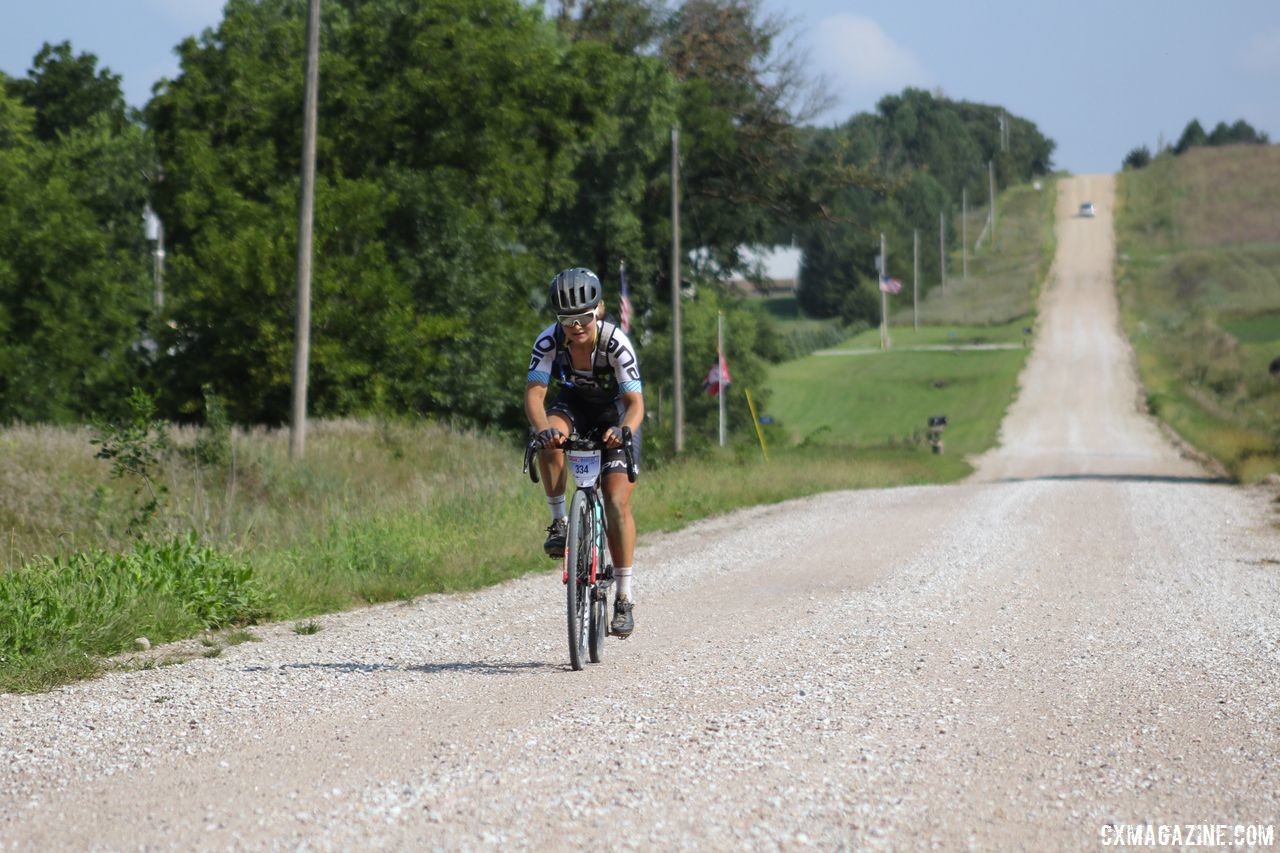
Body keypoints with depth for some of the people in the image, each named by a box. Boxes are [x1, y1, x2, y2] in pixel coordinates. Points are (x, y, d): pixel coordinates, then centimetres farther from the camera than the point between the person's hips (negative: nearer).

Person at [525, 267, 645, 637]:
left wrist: (624, 430, -55)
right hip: (573, 406, 2)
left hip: (614, 412, -2)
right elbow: (534, 392, -31)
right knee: (550, 437, -35)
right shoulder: (549, 340, -25)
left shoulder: (616, 342, -31)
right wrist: (542, 427, -52)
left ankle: (624, 598, -6)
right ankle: (559, 521, -16)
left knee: (617, 502, -14)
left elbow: (635, 401, -34)